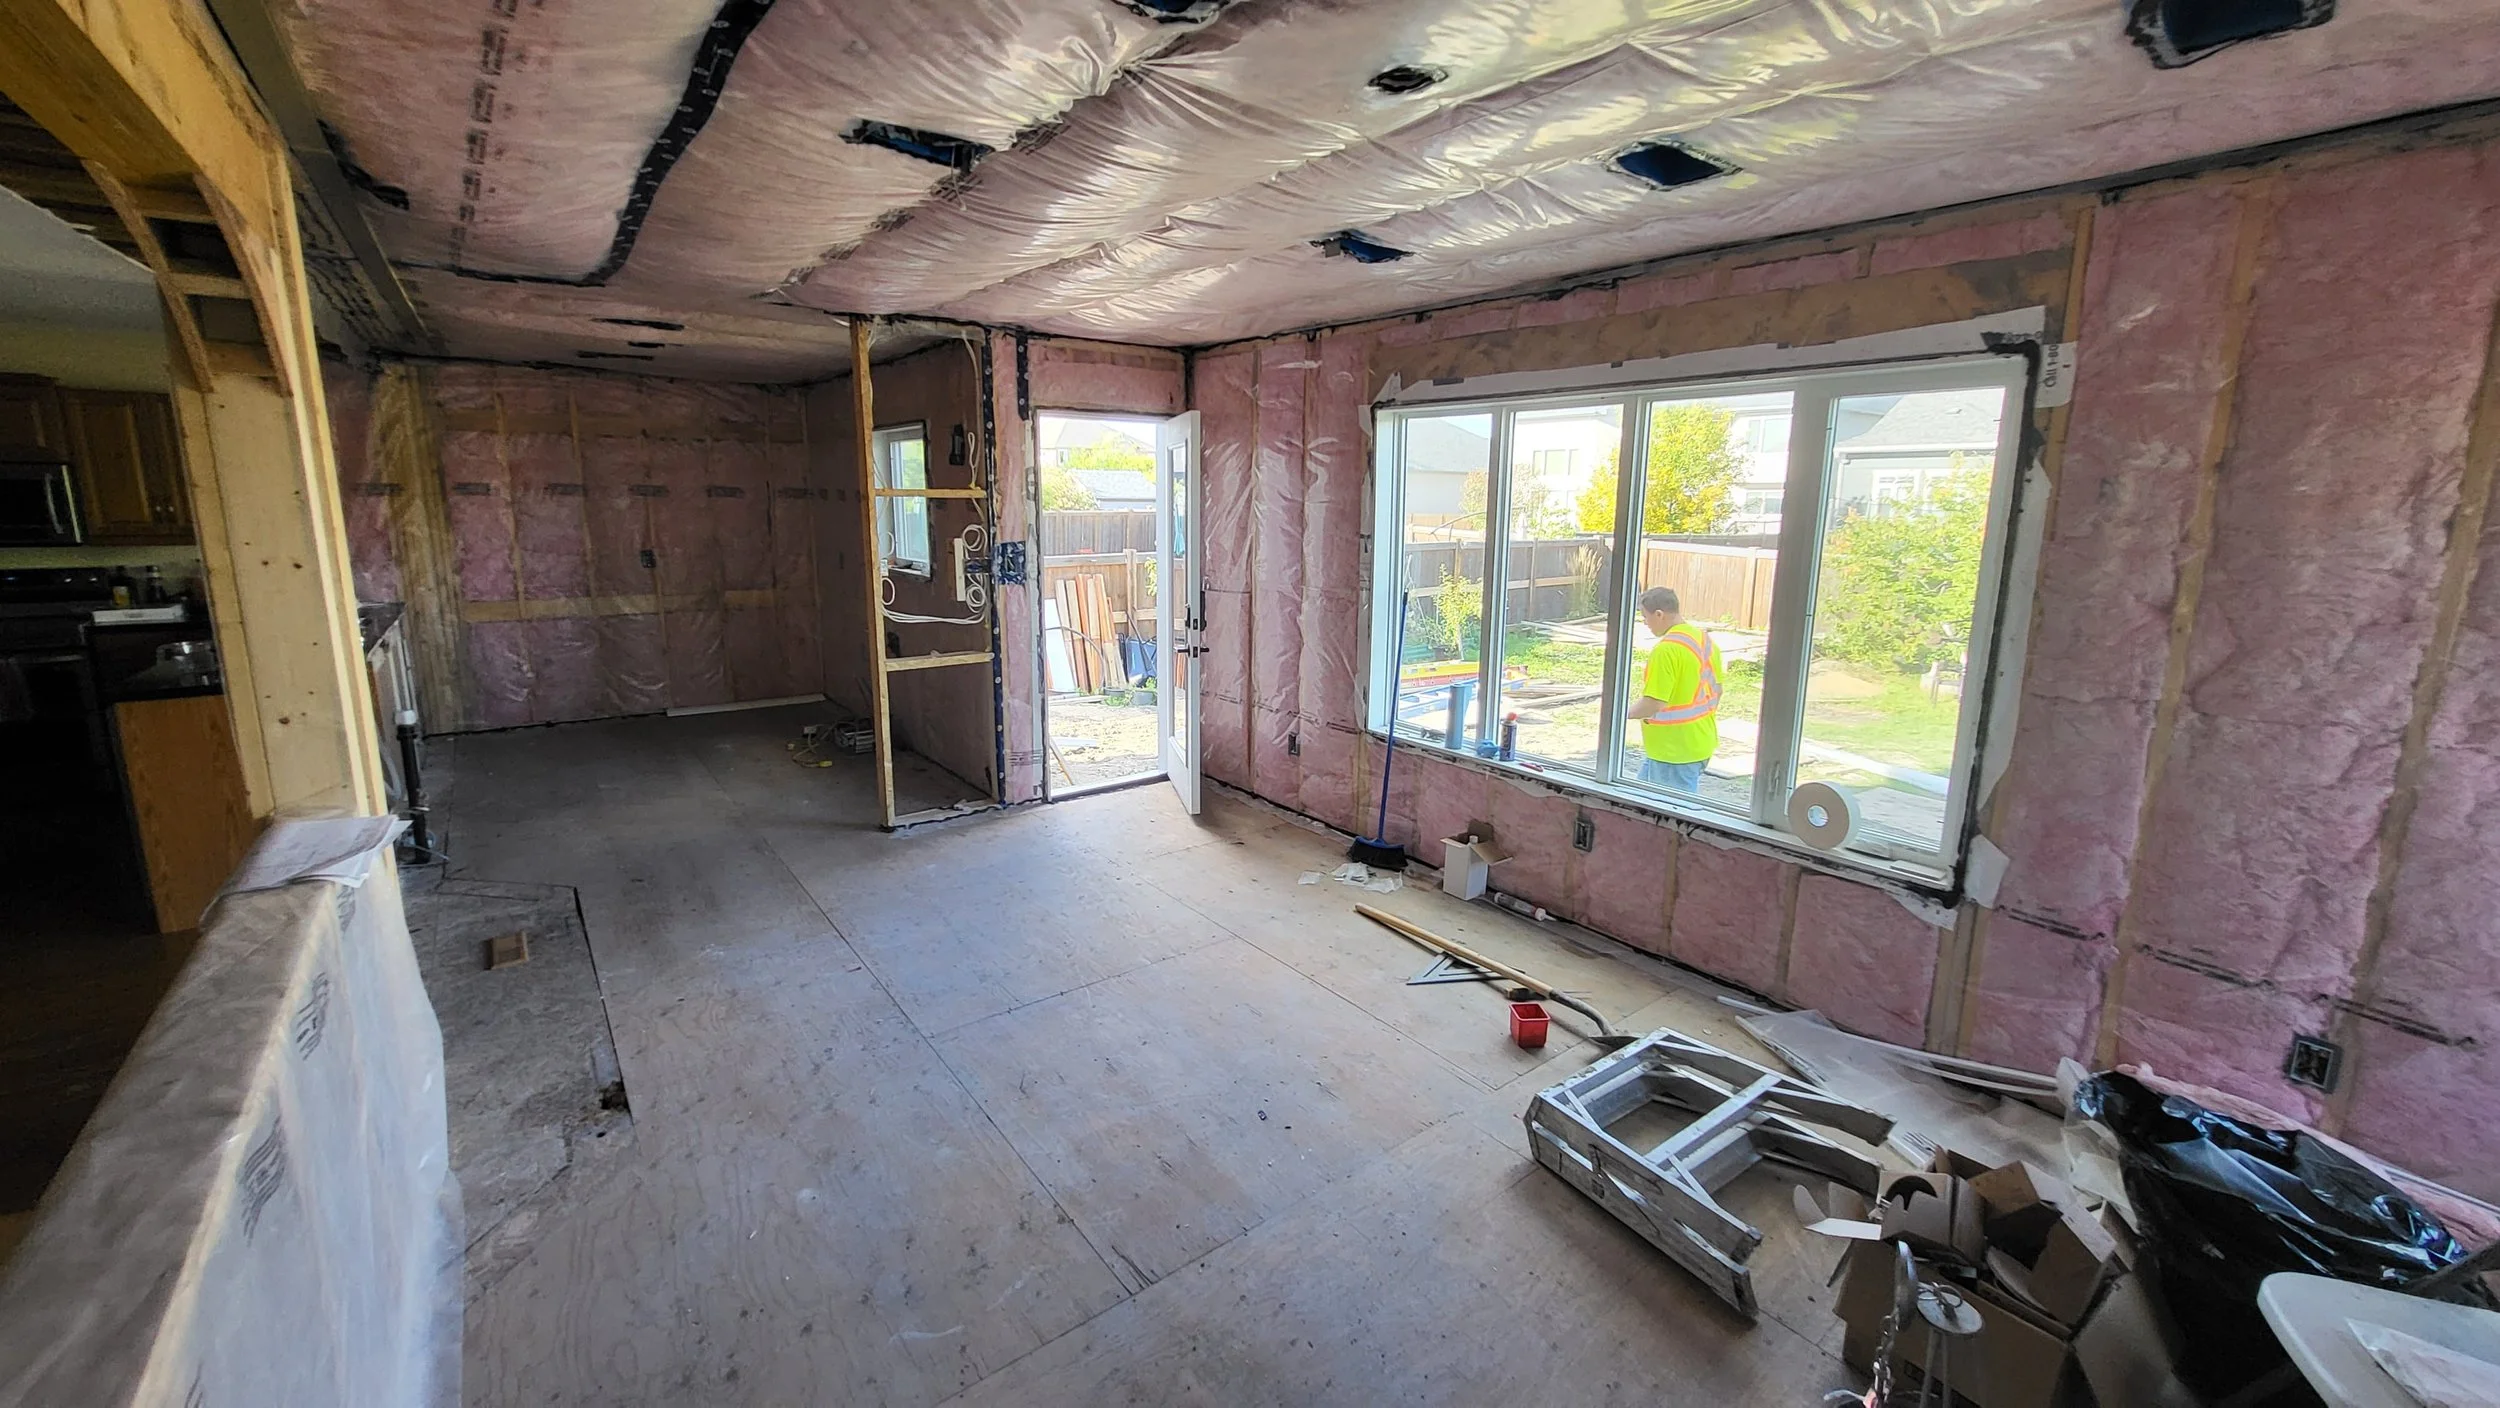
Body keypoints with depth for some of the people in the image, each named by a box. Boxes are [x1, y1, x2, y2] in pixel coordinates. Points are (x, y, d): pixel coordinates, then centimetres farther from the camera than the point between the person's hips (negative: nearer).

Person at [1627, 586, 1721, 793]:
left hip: (1674, 750, -9)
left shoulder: (1666, 649, -23)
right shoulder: (1706, 640, 7)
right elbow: (1715, 691, 15)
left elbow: (1654, 703, -26)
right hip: (1698, 743, 9)